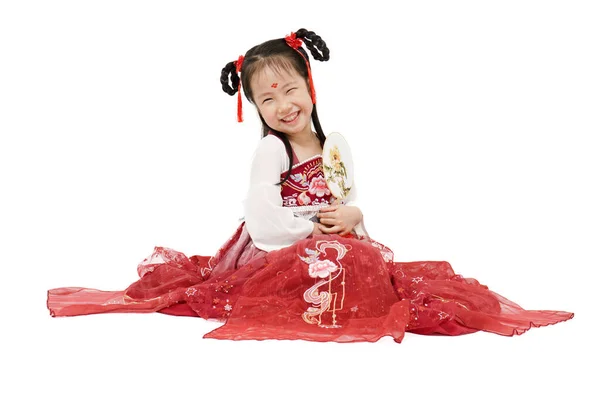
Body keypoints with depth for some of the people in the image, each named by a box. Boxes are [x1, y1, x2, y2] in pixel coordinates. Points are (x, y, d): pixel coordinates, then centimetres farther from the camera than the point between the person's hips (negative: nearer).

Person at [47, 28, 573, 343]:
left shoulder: (334, 147, 10)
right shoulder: (270, 151, -9)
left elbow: (354, 207, 13)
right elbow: (263, 224, -20)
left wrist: (352, 218, -11)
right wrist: (318, 224, -12)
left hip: (332, 254, 7)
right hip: (278, 261, -7)